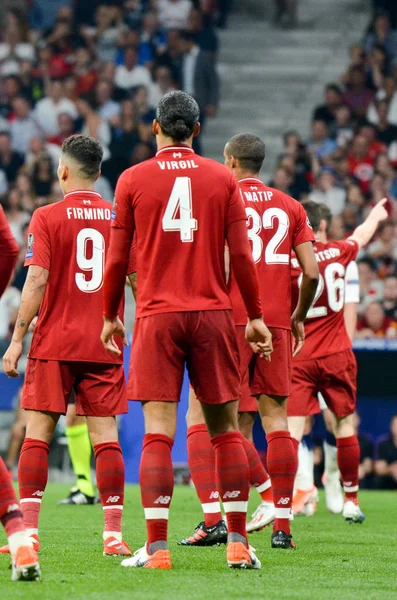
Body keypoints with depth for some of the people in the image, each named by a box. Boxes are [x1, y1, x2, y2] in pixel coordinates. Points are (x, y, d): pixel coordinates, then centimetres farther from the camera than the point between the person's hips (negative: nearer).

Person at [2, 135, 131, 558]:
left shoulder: (47, 218, -5)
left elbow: (36, 281, -10)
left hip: (54, 345, -3)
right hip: (104, 344, 3)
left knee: (37, 433, 3)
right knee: (105, 435, 2)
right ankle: (113, 533, -2)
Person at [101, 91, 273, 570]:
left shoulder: (133, 179, 2)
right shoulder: (222, 180, 4)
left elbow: (117, 258, 4)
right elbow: (241, 256, 3)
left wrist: (110, 316, 15)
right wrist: (255, 317, 11)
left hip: (156, 315, -1)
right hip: (212, 314, 1)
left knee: (158, 432, -4)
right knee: (225, 429, 8)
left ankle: (156, 548, -9)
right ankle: (238, 544, 8)